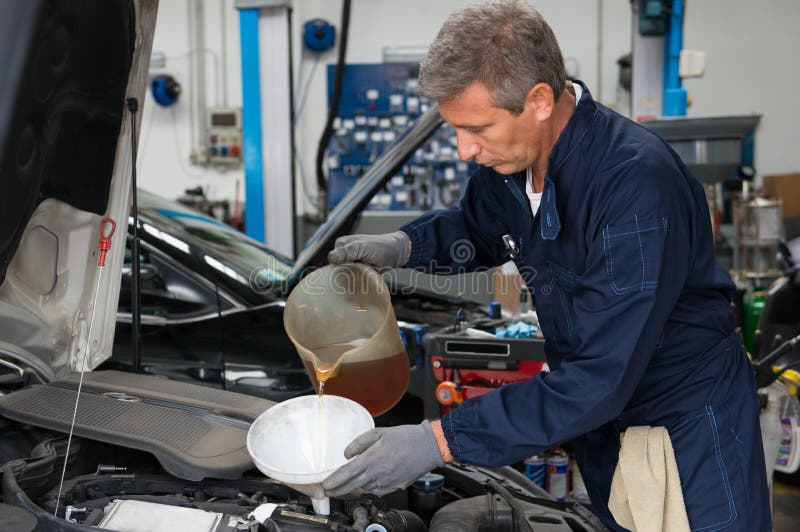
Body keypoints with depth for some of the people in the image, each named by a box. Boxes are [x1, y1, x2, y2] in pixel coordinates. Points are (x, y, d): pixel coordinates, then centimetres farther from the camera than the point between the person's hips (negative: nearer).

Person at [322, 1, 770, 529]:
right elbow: (477, 228, 15)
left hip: (692, 425, -7)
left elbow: (601, 378, -34)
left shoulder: (638, 183, -33)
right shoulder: (510, 160, -9)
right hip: (600, 419, 7)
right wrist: (406, 246, -7)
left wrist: (441, 442, -35)